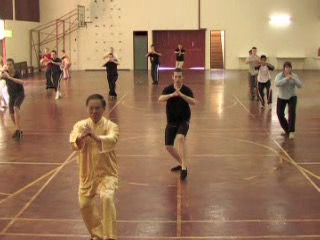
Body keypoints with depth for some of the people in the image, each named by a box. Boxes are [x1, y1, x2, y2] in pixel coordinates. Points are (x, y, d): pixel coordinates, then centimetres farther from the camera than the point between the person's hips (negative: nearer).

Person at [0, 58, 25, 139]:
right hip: (11, 96, 5)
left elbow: (21, 82, -42)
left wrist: (10, 77, -49)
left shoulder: (17, 73, -23)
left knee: (16, 108, -32)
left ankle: (17, 130, -30)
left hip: (20, 94, -5)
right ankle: (19, 130, 27)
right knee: (12, 115, 4)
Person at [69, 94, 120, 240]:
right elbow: (74, 143, -24)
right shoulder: (80, 125, -3)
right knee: (84, 204, 8)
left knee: (107, 197, -27)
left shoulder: (111, 126, -9)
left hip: (107, 172, -3)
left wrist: (96, 137, -52)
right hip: (87, 173, 4)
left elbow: (111, 140, -33)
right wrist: (82, 136, -47)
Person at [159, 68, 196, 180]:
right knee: (168, 146, 4)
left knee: (180, 138, -32)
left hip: (183, 120, -4)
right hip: (171, 121, 4)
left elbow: (193, 102, -25)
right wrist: (172, 95, -41)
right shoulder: (168, 89, -5)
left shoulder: (186, 90, -9)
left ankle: (184, 168, -30)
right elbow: (160, 98, -23)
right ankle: (181, 164, 30)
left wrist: (181, 94, -38)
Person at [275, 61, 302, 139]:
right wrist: (286, 79, -40)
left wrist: (293, 79, -30)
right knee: (280, 114, 0)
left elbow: (300, 85, -17)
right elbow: (277, 83, -32)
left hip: (292, 97, 0)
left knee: (292, 112, -20)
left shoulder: (294, 76, -7)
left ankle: (291, 131, -17)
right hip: (282, 98, 0)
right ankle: (286, 129, 24)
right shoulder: (279, 75, -13)